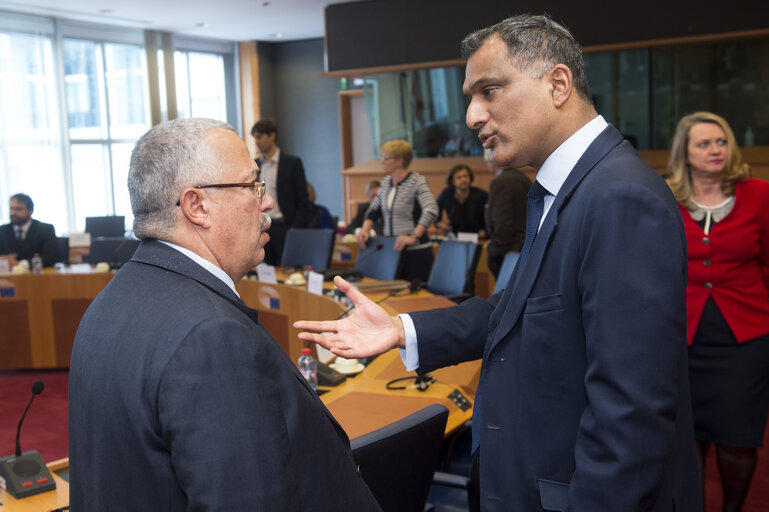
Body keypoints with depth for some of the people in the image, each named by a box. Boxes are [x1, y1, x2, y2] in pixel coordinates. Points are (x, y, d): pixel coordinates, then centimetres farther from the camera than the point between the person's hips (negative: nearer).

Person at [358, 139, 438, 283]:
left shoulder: (417, 182, -11)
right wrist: (365, 229, 3)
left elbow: (431, 212, -24)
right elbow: (373, 209, 20)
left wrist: (413, 237, -33)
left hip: (415, 251, -6)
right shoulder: (386, 182, 11)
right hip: (391, 250, 6)